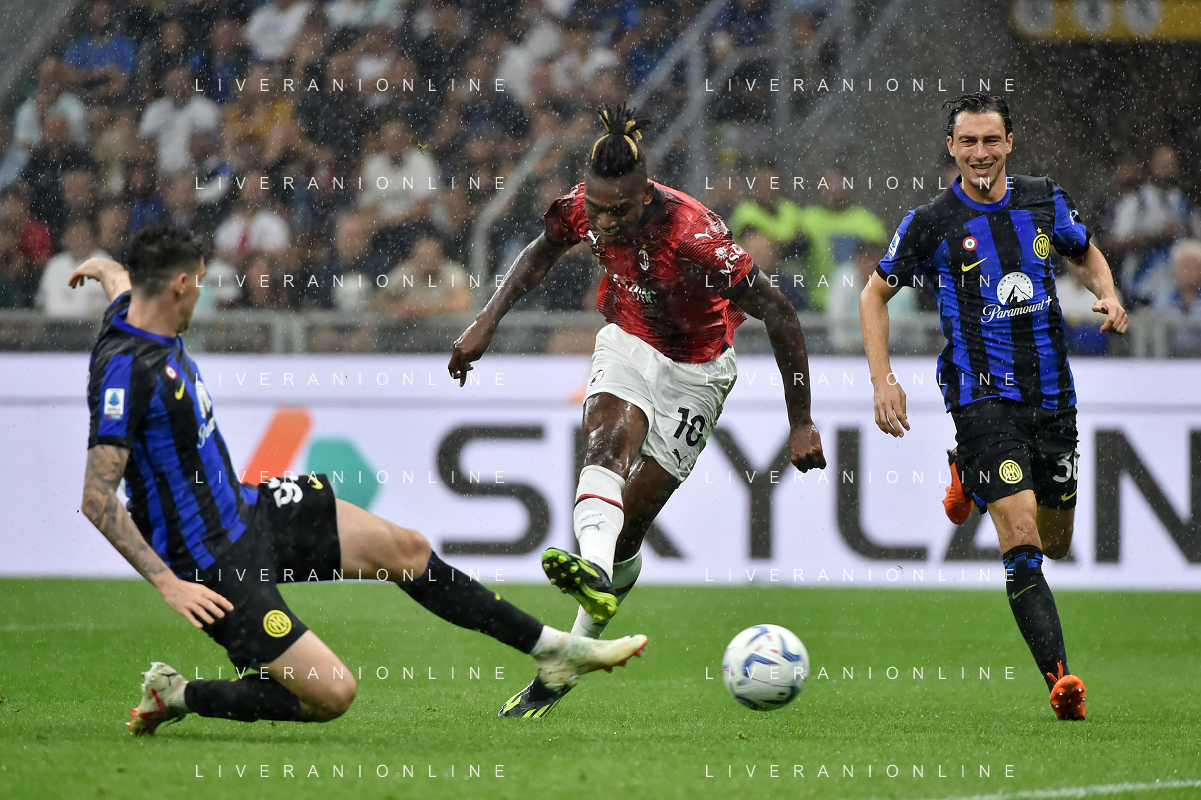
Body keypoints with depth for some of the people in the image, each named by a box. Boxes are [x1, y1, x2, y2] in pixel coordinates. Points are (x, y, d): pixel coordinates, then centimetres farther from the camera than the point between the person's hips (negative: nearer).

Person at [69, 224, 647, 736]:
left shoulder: (136, 312, 1)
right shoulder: (127, 369, -27)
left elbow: (121, 282, 29)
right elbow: (96, 498, -28)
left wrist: (103, 269, 52)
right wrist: (167, 583, -29)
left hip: (246, 510, 10)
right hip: (215, 565, -10)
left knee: (402, 548, 8)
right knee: (332, 694, -14)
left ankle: (551, 647, 19)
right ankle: (178, 697, 3)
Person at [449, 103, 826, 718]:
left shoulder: (694, 237, -35)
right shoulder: (584, 210, -18)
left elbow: (779, 314, -27)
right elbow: (543, 252, 7)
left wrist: (801, 424, -22)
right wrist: (488, 320, -6)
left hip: (693, 374, -3)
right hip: (629, 344, 3)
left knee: (628, 525, -6)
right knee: (608, 436, -31)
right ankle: (595, 575, -57)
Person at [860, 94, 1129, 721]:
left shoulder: (1044, 201, 4)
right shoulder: (932, 222, -5)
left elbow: (1086, 253, 23)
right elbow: (875, 294, 7)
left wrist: (1107, 293, 0)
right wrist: (882, 379, -3)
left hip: (1051, 393, 5)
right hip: (981, 397, -5)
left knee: (1055, 544, 16)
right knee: (1022, 539, -19)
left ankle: (970, 475, 45)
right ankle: (1059, 677, -19)